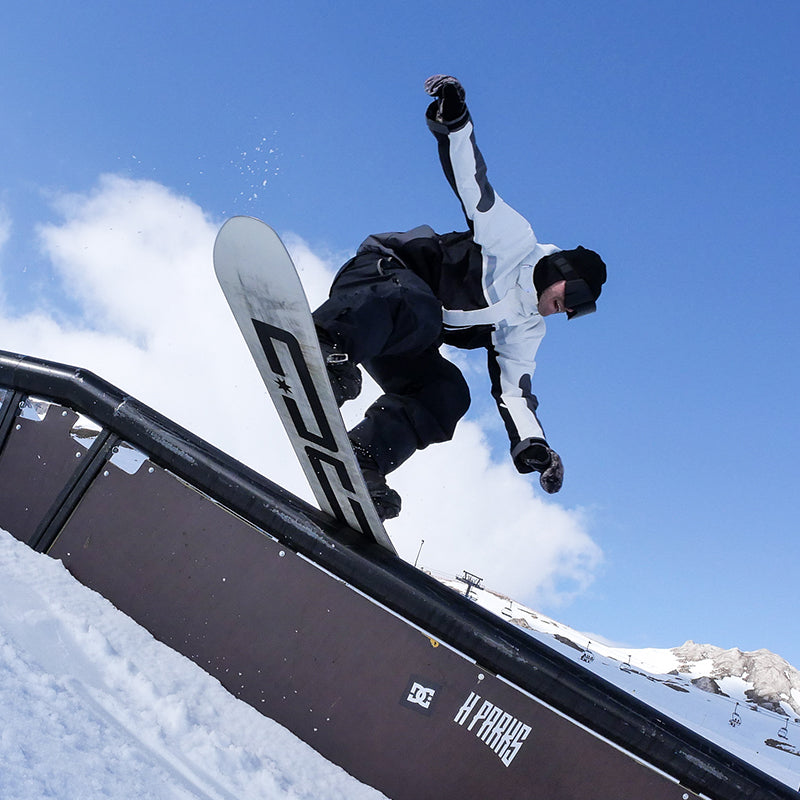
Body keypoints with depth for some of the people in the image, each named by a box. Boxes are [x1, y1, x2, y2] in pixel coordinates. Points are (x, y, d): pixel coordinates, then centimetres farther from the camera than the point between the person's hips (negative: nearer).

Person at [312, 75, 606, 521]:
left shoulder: (526, 331, 17)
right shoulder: (516, 238, 1)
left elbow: (513, 389, 10)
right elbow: (471, 179, -7)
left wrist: (531, 444, -6)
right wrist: (453, 120, -25)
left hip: (403, 345, 7)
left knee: (448, 394, -20)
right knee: (419, 311, -39)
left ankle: (362, 458, -32)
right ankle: (327, 349, -61)